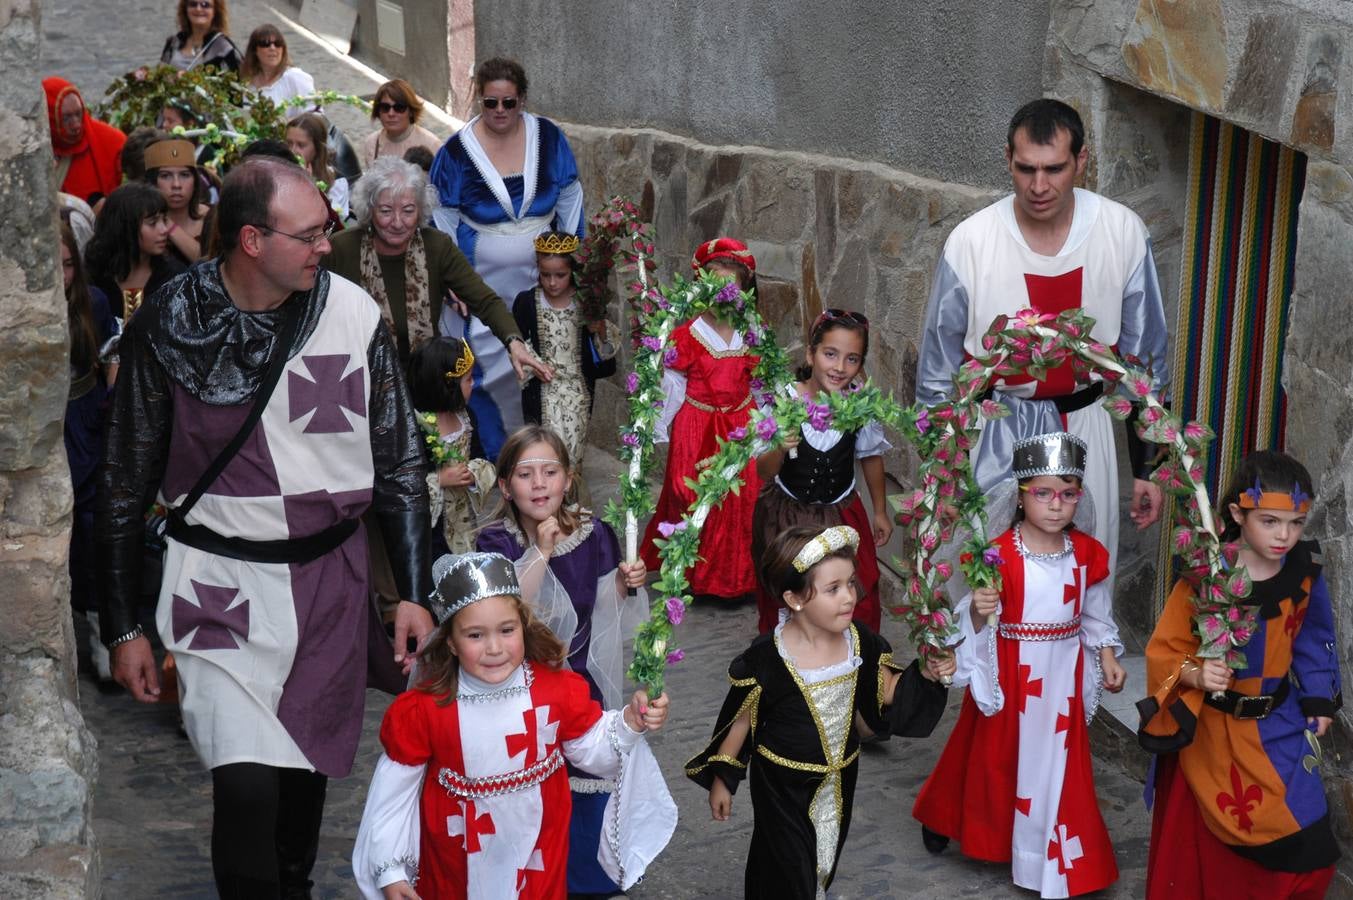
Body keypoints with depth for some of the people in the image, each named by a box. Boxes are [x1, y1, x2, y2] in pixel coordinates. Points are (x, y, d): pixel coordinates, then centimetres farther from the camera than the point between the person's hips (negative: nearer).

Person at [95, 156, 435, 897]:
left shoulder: (353, 314, -6)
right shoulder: (168, 327, -11)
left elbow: (399, 461, 4)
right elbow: (126, 483, -1)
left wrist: (414, 592, 2)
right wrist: (122, 627, 2)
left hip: (330, 575, 3)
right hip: (221, 581, -2)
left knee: (306, 769, 15)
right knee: (247, 781, -16)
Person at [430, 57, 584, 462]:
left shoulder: (549, 138, -2)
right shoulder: (456, 151, -6)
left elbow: (570, 198, 7)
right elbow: (444, 218, 1)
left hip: (541, 274, 1)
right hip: (485, 282, -1)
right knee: (489, 365, -1)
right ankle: (494, 454, 14)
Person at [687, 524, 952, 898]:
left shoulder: (859, 640, -12)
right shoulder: (767, 658, -25)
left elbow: (887, 692, 1)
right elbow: (740, 718, -13)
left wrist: (924, 673, -18)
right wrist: (721, 780, -4)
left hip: (840, 780, 5)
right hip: (784, 787, -5)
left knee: (825, 861, 25)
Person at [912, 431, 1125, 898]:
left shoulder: (1087, 554, -2)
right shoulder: (1000, 556, -15)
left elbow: (1095, 616, 10)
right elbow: (975, 623, -13)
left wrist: (1108, 659, 2)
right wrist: (979, 611, -34)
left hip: (1063, 674, 3)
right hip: (1011, 672, -3)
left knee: (1059, 762, 8)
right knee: (996, 754, 12)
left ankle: (1053, 860, 23)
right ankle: (943, 816, 38)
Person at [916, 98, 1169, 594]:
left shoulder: (1123, 233, -8)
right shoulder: (970, 242, -13)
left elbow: (1146, 359, 3)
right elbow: (936, 373, -3)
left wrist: (1147, 466, 4)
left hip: (1084, 427, 2)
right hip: (993, 436, -2)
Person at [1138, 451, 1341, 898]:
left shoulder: (1304, 574, -6)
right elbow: (1164, 651, -12)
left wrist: (1318, 702, 13)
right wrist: (1195, 675, -31)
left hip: (1276, 724, 3)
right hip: (1210, 730, -3)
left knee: (1303, 843, 1)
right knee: (1203, 844, 9)